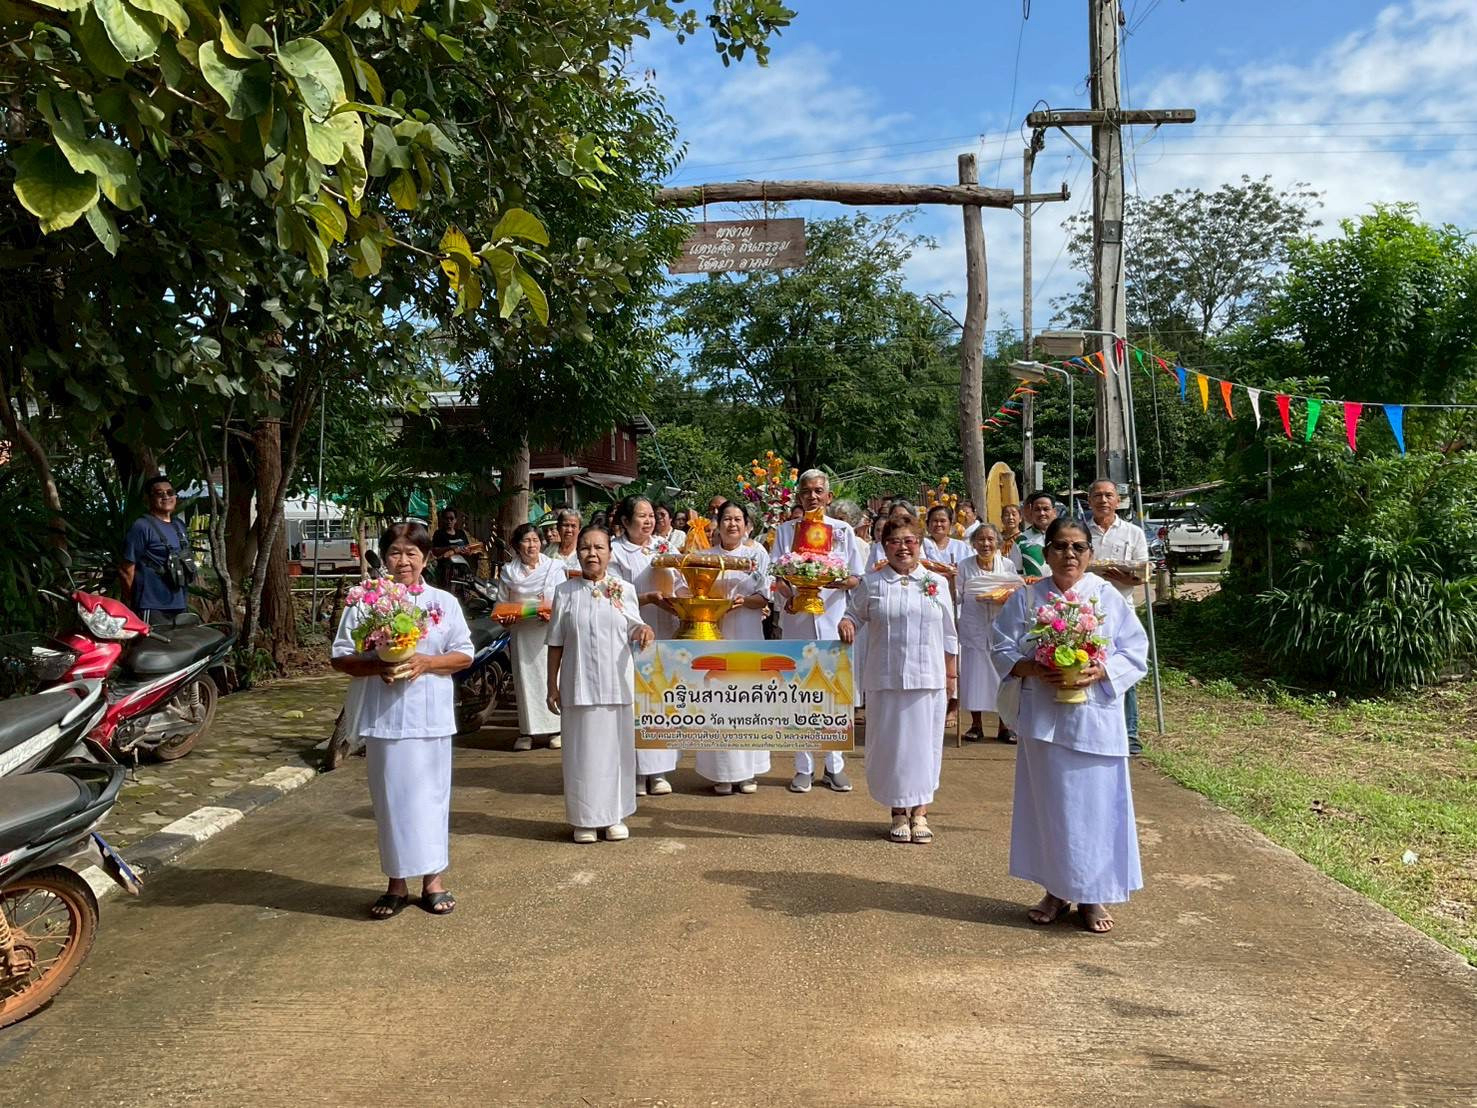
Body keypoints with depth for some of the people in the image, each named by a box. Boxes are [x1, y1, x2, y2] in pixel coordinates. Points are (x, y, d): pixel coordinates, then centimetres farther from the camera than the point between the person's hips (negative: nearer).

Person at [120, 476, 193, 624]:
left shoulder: (179, 526, 15)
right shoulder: (141, 527, -9)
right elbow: (127, 570, -10)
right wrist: (133, 603, -4)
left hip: (181, 607, 8)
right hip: (153, 609, -8)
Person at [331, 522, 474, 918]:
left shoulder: (444, 603, 3)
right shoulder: (365, 602, 1)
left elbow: (464, 655, 4)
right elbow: (341, 658, 2)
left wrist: (424, 663, -13)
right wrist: (376, 666, -16)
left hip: (431, 717, 0)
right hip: (385, 716, 0)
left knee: (432, 794, 7)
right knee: (391, 797, 6)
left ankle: (433, 879, 19)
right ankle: (397, 883, 19)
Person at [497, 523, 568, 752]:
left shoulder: (554, 567, 7)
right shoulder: (508, 572, 12)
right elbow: (501, 603, 12)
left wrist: (553, 615, -17)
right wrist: (504, 619, -9)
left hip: (549, 630, -1)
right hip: (522, 632, 1)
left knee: (551, 676, -2)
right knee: (524, 678, 1)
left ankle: (555, 729, 4)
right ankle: (526, 731, 7)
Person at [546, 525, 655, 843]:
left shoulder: (624, 590, 3)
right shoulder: (565, 592, 2)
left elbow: (633, 632, 10)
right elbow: (556, 643, 4)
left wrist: (643, 631, -14)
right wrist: (553, 685, 2)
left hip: (617, 685, 1)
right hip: (579, 685, -1)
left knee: (616, 747, 8)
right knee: (583, 750, 4)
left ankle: (615, 815, 21)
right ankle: (584, 819, 16)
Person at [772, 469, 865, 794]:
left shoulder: (843, 530, 9)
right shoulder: (785, 530, 9)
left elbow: (857, 578, 7)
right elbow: (777, 578, 2)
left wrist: (840, 582, -15)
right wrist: (790, 597, -19)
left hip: (833, 620, 0)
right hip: (796, 621, 0)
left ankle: (835, 766, 14)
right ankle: (804, 768, 12)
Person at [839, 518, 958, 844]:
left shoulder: (937, 583, 6)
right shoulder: (872, 584, 3)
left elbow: (949, 636, 10)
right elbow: (853, 614, 11)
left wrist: (951, 674, 8)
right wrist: (846, 624, -12)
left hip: (928, 679, 1)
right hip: (885, 679, -1)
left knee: (924, 742, 5)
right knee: (890, 742, 3)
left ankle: (920, 812, 17)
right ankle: (898, 812, 16)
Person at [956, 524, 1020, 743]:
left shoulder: (1007, 565, 6)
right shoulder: (964, 566, 5)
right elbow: (957, 597, 5)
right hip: (974, 628, 0)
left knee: (1003, 674, -1)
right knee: (974, 673, 1)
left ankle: (1004, 726, 11)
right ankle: (976, 725, 14)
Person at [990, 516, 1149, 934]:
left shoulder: (1109, 597, 1)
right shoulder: (1027, 598, 4)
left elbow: (1135, 653, 0)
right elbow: (1002, 648, 3)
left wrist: (1100, 672, -17)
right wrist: (1033, 669, -15)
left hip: (1095, 716, -1)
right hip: (1043, 718, 1)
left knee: (1095, 803, 2)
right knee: (1049, 803, 8)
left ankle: (1093, 896, 16)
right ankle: (1057, 890, 22)